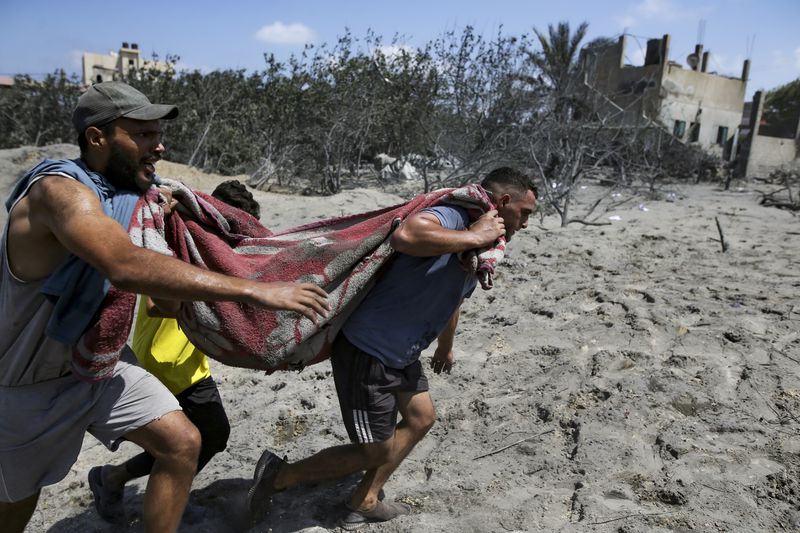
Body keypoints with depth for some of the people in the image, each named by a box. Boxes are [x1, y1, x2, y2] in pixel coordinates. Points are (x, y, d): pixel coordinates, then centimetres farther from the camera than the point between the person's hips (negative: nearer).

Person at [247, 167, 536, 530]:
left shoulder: (477, 253, 10)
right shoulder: (452, 217, -20)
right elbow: (404, 236, -44)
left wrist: (445, 348, 41)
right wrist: (473, 236, -31)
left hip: (400, 354, 10)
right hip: (366, 351, -10)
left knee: (421, 419, 21)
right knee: (376, 452, 3)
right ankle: (278, 475, 20)